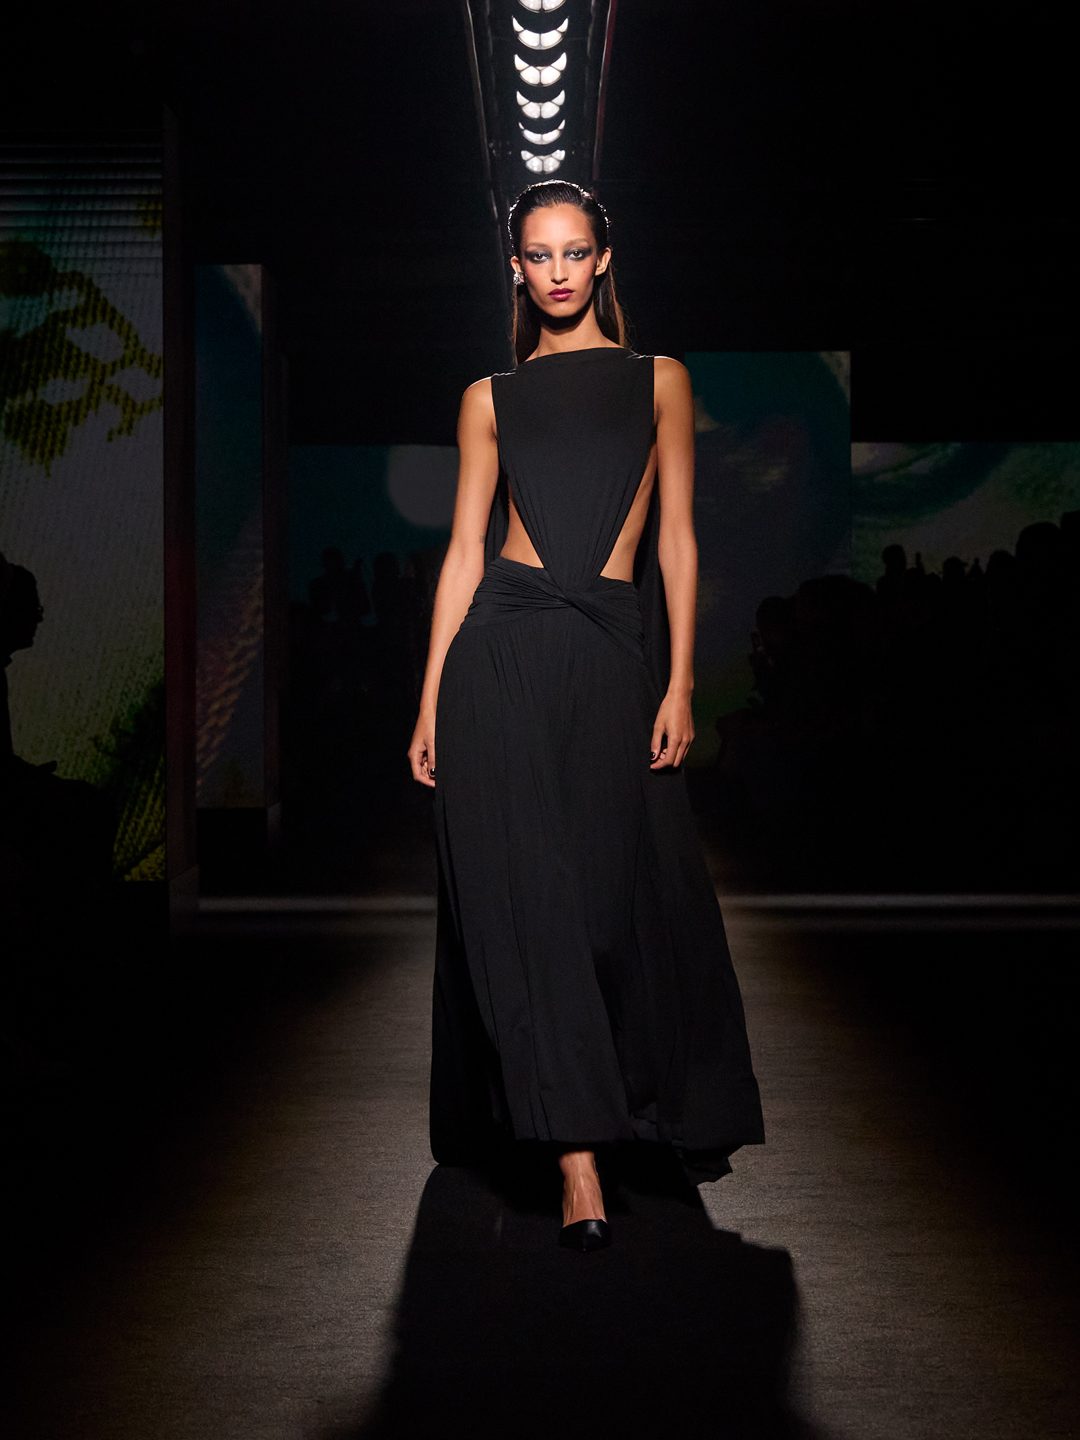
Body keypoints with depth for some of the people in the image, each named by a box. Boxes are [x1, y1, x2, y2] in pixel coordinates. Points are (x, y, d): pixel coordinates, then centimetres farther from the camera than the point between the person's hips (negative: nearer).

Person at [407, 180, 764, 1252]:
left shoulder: (659, 381, 11)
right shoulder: (491, 398, 12)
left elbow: (676, 540, 6)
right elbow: (464, 550, 8)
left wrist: (680, 683, -3)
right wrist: (430, 701, 2)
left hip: (616, 655, 0)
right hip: (502, 651, 0)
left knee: (627, 888, 4)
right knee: (523, 891, -8)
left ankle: (685, 1118, 25)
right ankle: (579, 1161, -9)